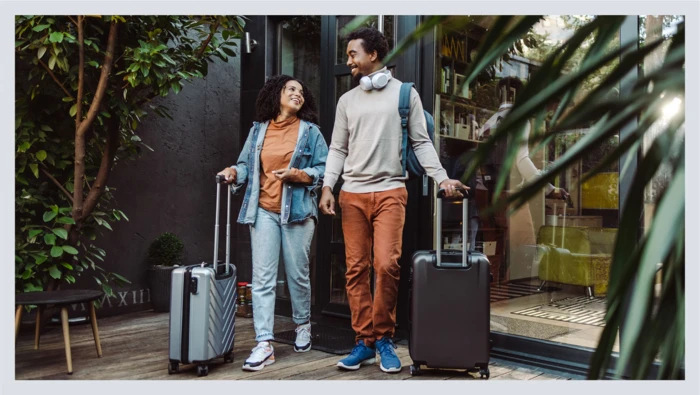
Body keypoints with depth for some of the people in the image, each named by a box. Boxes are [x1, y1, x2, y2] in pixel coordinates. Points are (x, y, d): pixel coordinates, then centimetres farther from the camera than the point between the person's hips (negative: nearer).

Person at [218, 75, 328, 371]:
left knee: (298, 275, 9)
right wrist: (234, 172, -10)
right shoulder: (258, 130, 12)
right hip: (263, 212, 2)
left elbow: (325, 169, 1)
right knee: (262, 278, -5)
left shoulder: (310, 131, 6)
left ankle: (303, 326, 33)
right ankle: (264, 344, -3)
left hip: (297, 212, -1)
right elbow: (247, 165, 11)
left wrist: (298, 175, -14)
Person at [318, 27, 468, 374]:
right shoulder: (347, 100, 15)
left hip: (390, 192, -3)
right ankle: (364, 341, 12)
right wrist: (327, 186, 1)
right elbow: (338, 148, 13)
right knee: (355, 269, 1)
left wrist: (442, 177, -8)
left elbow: (421, 143, 4)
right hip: (352, 194, 3)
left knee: (386, 265, -13)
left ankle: (383, 338, 6)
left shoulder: (405, 94, 6)